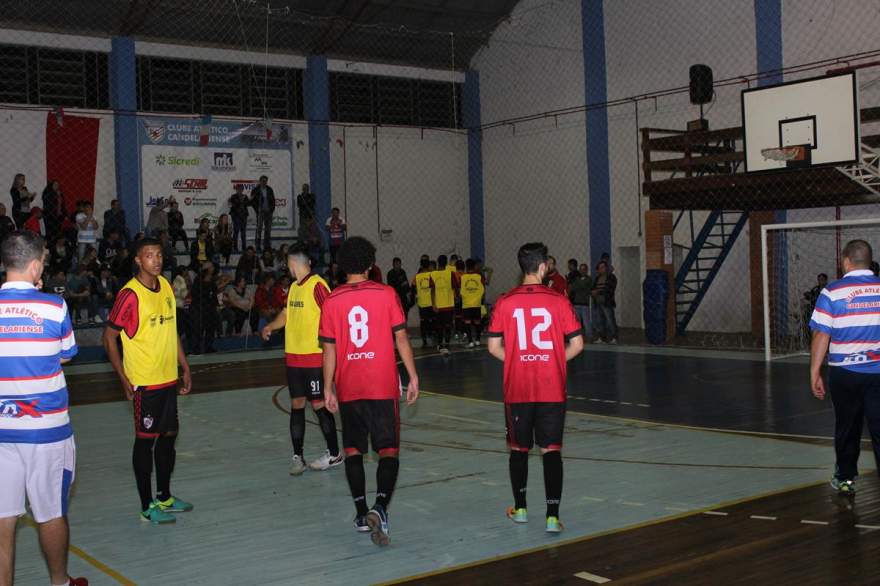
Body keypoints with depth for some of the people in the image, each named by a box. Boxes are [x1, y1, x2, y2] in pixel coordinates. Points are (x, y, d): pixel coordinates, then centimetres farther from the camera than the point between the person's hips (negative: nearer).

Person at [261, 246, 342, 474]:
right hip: (293, 357, 7)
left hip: (314, 357, -7)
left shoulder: (317, 285, -13)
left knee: (319, 404, 0)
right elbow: (287, 313, 23)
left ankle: (335, 454, 14)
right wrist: (271, 326, 8)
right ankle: (297, 456, 14)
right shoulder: (294, 287, 13)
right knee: (296, 405, 8)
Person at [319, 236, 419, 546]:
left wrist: (328, 388, 7)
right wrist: (413, 377, 1)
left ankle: (361, 513, 17)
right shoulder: (386, 294, -3)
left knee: (353, 450, 14)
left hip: (348, 389, 2)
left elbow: (329, 349, 0)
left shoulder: (332, 301, 0)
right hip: (383, 387, -2)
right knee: (389, 450, 1)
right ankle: (379, 507, -19)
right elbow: (401, 338, -4)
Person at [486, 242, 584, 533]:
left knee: (518, 448, 16)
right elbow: (577, 344, -4)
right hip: (552, 390, -1)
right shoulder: (559, 301, -5)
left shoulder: (504, 302, -3)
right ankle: (552, 517, -2)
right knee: (551, 450, 3)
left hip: (517, 390, 1)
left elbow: (494, 347, -3)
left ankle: (520, 508, 29)